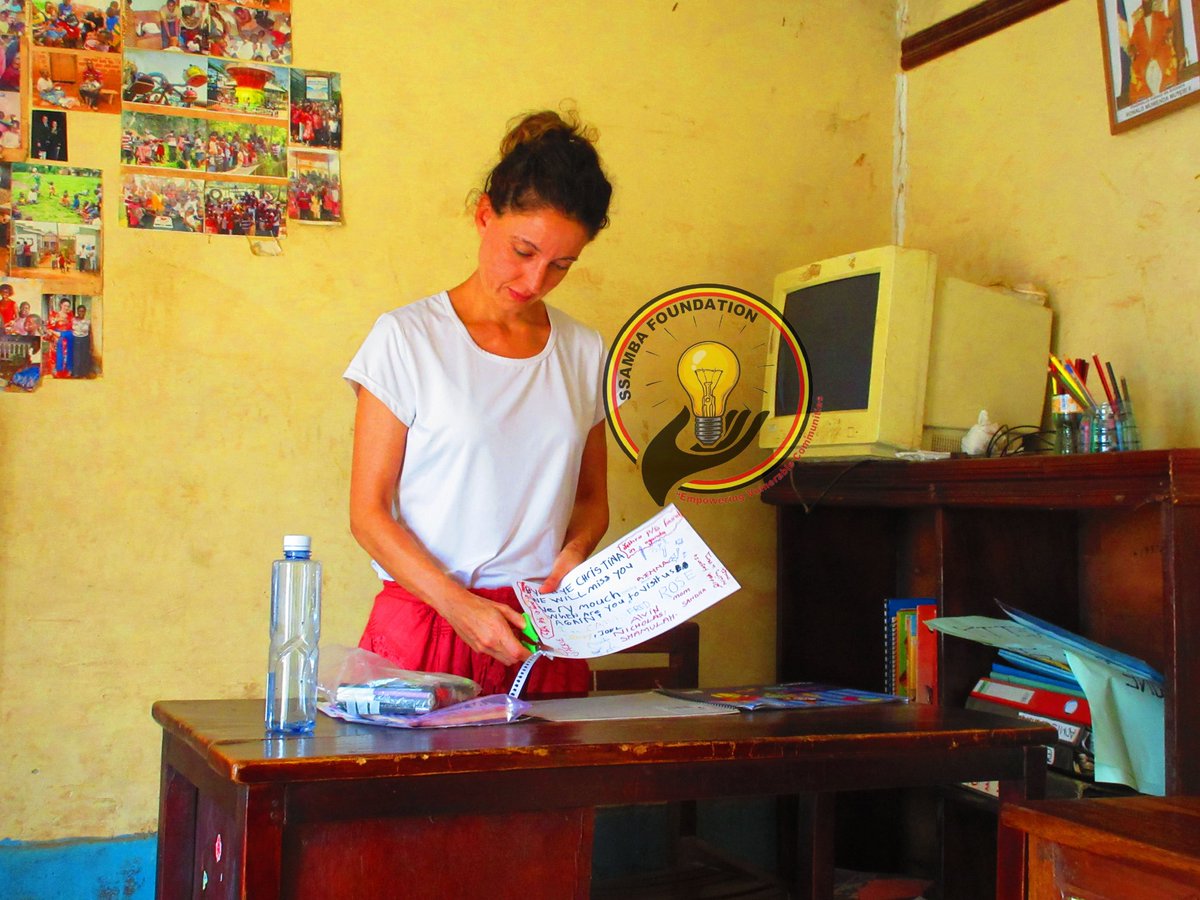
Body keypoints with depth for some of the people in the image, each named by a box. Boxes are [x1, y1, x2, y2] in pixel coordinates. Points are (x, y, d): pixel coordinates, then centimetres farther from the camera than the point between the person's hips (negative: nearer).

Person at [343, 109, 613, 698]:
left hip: (545, 638, 3)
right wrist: (458, 604, -16)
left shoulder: (584, 353, 11)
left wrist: (575, 550, 0)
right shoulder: (406, 337, -1)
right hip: (423, 622, -3)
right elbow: (368, 512, -3)